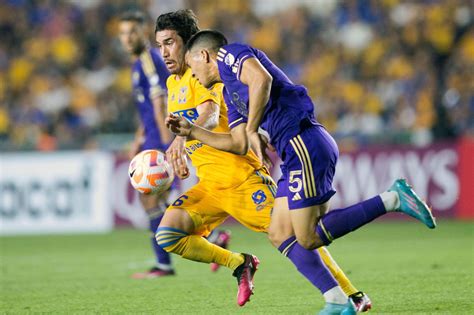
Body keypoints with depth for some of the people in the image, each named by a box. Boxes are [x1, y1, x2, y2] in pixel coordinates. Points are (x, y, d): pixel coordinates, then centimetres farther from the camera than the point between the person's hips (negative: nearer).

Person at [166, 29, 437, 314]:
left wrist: (252, 130, -16)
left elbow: (262, 79, -21)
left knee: (309, 238, -13)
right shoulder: (230, 92, 27)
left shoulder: (231, 53, 0)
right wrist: (192, 131, 29)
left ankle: (392, 199, -11)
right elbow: (239, 144, 27)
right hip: (295, 152, 10)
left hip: (304, 144, -10)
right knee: (280, 234, 8)